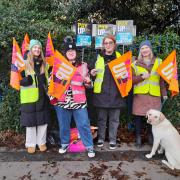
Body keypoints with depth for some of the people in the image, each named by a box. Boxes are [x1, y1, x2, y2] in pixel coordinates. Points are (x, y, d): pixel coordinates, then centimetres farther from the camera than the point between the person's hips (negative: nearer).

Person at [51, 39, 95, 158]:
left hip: (79, 101, -1)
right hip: (62, 101, 1)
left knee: (84, 124, 0)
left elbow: (88, 84, 9)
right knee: (63, 125, 14)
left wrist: (87, 80, -15)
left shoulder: (83, 65, 6)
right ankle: (64, 144, 34)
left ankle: (89, 147, 14)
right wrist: (52, 95, 3)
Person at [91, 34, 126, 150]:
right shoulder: (98, 57, 8)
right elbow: (94, 72, 14)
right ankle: (101, 138, 24)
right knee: (101, 117, 9)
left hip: (115, 92, 0)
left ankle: (113, 140, 19)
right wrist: (92, 73, -8)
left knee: (114, 118, 6)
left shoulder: (120, 57, 9)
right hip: (101, 91, 0)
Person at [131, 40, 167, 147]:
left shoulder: (158, 62, 10)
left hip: (154, 94, 1)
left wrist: (164, 93, 5)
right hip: (140, 94, 0)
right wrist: (142, 77, -14)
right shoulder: (135, 64, 7)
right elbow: (132, 80, 3)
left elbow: (162, 79, 9)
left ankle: (151, 136, 22)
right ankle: (138, 137, 17)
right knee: (139, 115, 1)